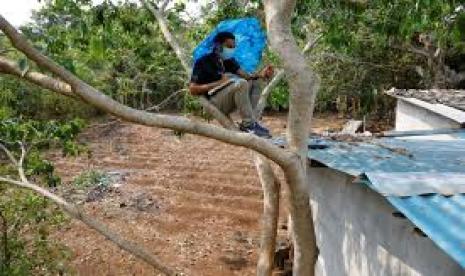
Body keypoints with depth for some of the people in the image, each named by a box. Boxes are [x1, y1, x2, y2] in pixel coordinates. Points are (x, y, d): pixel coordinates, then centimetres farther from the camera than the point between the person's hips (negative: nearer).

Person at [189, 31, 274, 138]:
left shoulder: (229, 61, 15)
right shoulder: (203, 62, -5)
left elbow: (246, 76, 1)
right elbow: (193, 89, -13)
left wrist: (259, 74, -21)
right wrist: (220, 83, -16)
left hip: (228, 101, 7)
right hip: (213, 102, -7)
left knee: (253, 84, -5)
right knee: (241, 84, -27)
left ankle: (248, 122, -16)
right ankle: (248, 124, -26)